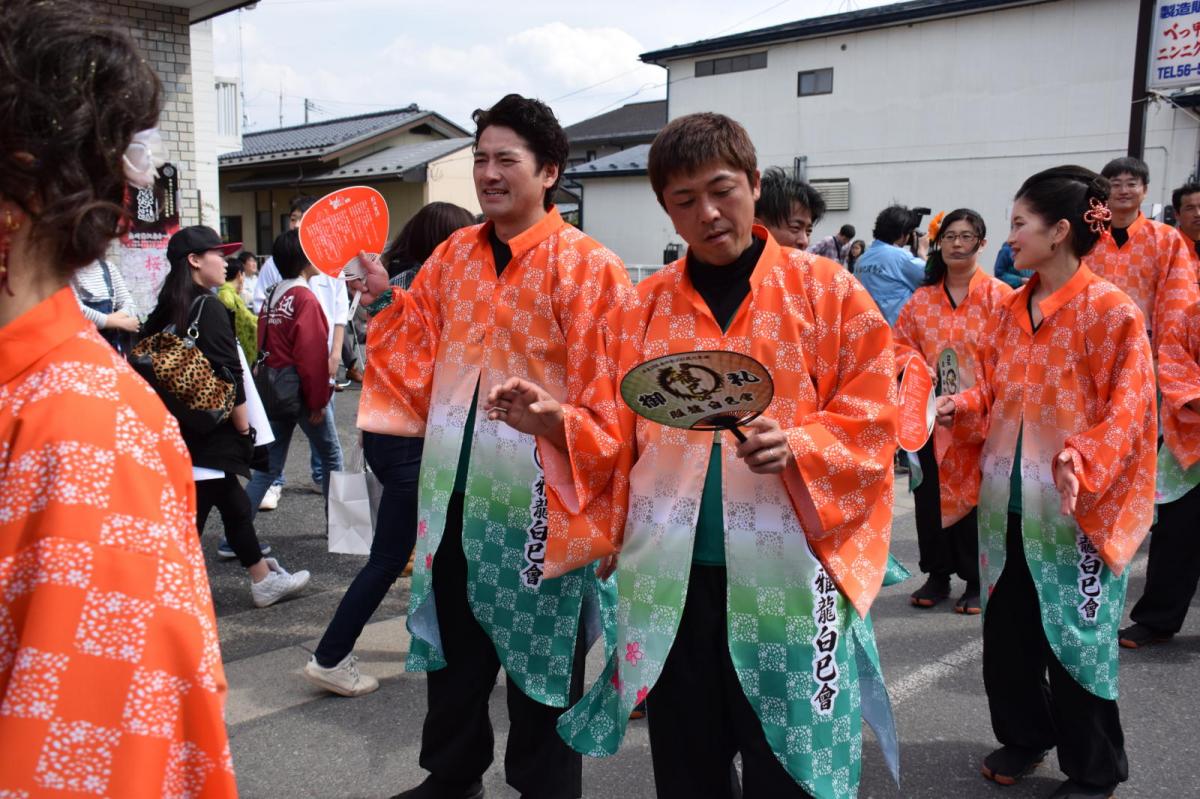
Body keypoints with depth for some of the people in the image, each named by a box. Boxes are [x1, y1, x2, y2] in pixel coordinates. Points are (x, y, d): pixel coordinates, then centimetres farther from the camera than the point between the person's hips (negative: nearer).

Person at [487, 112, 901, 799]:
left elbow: (869, 425, -5)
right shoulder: (641, 311, 6)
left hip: (787, 575, -2)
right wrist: (556, 422, -14)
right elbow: (614, 444, 5)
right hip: (670, 577, 3)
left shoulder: (829, 292, -1)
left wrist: (794, 448, -22)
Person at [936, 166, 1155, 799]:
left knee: (1073, 640, 5)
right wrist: (962, 407, -6)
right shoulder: (1009, 309, 7)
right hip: (1007, 501, 6)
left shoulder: (1112, 312, -13)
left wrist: (1081, 461, -29)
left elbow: (1127, 410, -15)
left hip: (1072, 509, -6)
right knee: (1006, 631, 15)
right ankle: (1023, 737, 37)